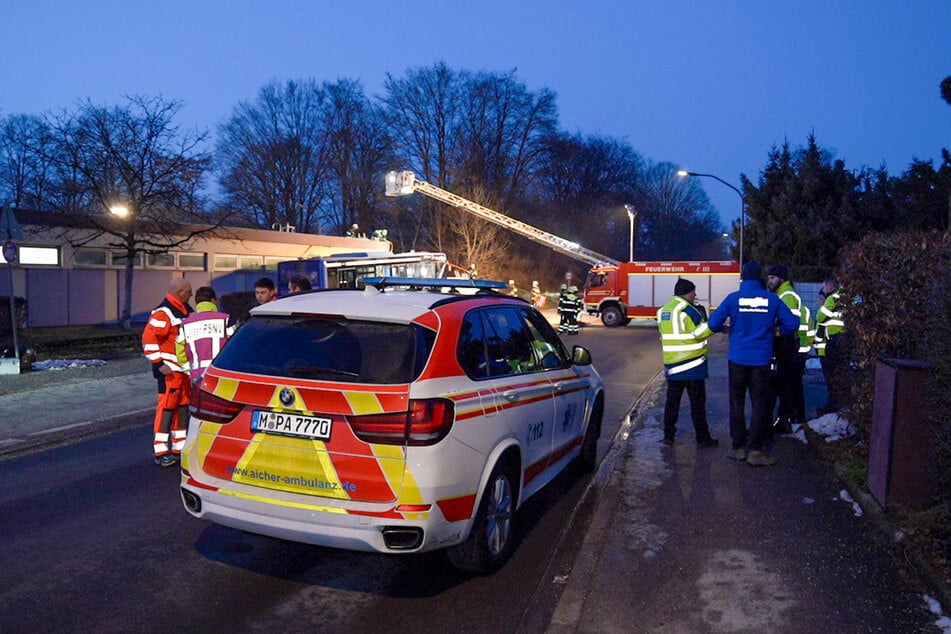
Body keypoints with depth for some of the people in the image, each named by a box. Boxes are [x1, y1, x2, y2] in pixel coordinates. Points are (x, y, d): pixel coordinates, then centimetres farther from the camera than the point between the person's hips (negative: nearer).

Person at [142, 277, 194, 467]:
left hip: (186, 368, 9)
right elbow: (148, 339, -22)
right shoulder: (163, 313, -16)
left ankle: (180, 447, 23)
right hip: (169, 370, -9)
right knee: (166, 408, -7)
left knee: (183, 407, 14)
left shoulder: (186, 310, 14)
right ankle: (161, 452, -1)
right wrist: (158, 364, -22)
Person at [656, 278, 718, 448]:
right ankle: (702, 438, 6)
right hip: (692, 364, -7)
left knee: (672, 400, 13)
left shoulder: (663, 310, 11)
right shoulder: (687, 309, -14)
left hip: (671, 363, 7)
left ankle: (668, 435, 17)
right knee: (697, 402, 0)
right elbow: (700, 332, -15)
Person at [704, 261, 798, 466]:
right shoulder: (772, 299, -3)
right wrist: (777, 331, 15)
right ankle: (755, 450, 5)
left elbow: (713, 323, -9)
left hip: (737, 358, 0)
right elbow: (792, 323, -3)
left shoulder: (733, 298, -6)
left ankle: (739, 447, 15)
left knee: (736, 403, 11)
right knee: (759, 404, 6)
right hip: (761, 360, 0)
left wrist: (724, 329, 11)